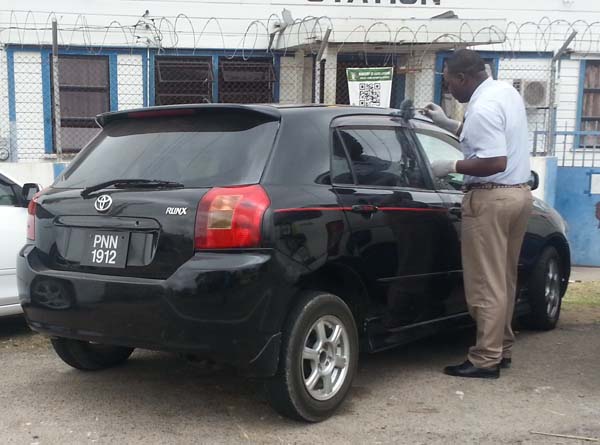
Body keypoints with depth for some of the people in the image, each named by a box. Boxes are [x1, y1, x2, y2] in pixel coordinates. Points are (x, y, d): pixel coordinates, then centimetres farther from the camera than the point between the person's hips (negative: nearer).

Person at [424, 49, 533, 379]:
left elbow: (495, 162, -26)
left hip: (491, 198, -10)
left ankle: (486, 359, 1)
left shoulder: (482, 107, -19)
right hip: (519, 192, 10)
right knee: (503, 279, 16)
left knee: (486, 283, -4)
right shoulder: (506, 91, 12)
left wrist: (452, 166, -15)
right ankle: (502, 349, 23)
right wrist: (447, 124, 22)